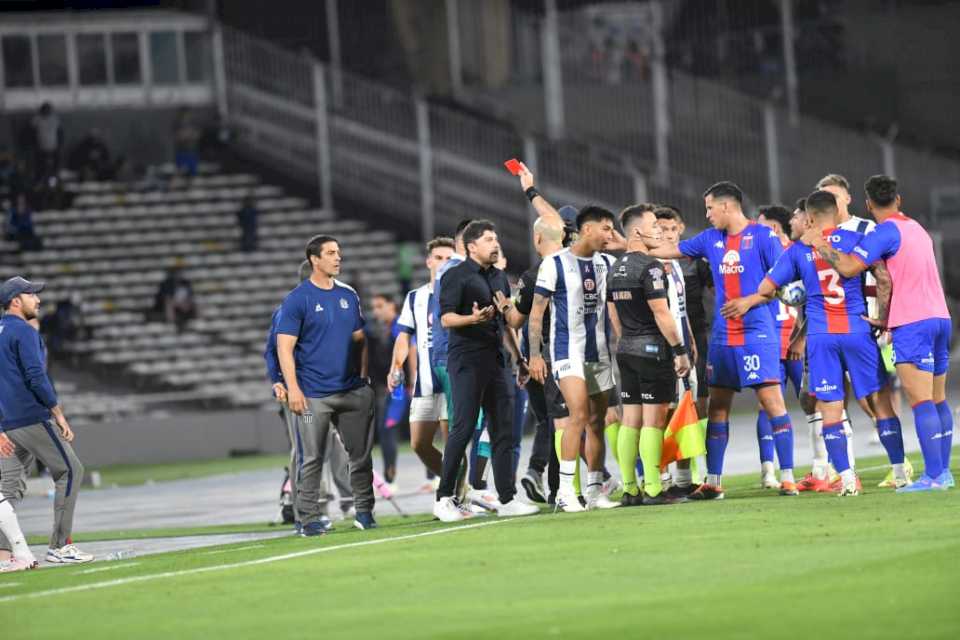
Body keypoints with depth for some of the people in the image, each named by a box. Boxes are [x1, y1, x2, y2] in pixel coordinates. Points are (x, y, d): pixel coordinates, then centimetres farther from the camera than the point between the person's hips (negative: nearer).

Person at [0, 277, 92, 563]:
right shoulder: (24, 332, -9)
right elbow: (36, 377, -18)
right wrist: (59, 414, -15)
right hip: (32, 418, -9)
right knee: (69, 471, 0)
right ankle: (60, 546, -5)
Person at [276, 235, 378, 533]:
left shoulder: (348, 295, 11)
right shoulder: (297, 299, -5)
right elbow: (284, 347, -8)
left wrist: (362, 378, 7)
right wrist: (293, 389, -15)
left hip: (351, 391, 5)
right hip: (313, 395, -5)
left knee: (361, 454, 5)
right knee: (311, 459, -2)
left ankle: (364, 511, 15)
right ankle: (309, 519, 3)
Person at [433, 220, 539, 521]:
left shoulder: (499, 278, 19)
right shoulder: (457, 276, -6)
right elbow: (446, 318, -13)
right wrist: (473, 319, -31)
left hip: (494, 360, 8)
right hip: (466, 362, -8)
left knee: (503, 431, 5)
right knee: (463, 428, -11)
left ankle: (507, 499, 8)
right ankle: (444, 499, -5)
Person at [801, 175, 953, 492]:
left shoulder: (886, 232, -9)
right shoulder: (916, 228, 19)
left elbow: (848, 267, -17)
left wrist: (817, 243, -4)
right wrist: (890, 320, 20)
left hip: (913, 324, -9)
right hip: (939, 317, 9)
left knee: (921, 400, -12)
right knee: (938, 400, 11)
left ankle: (933, 475, -19)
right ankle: (943, 472, 13)